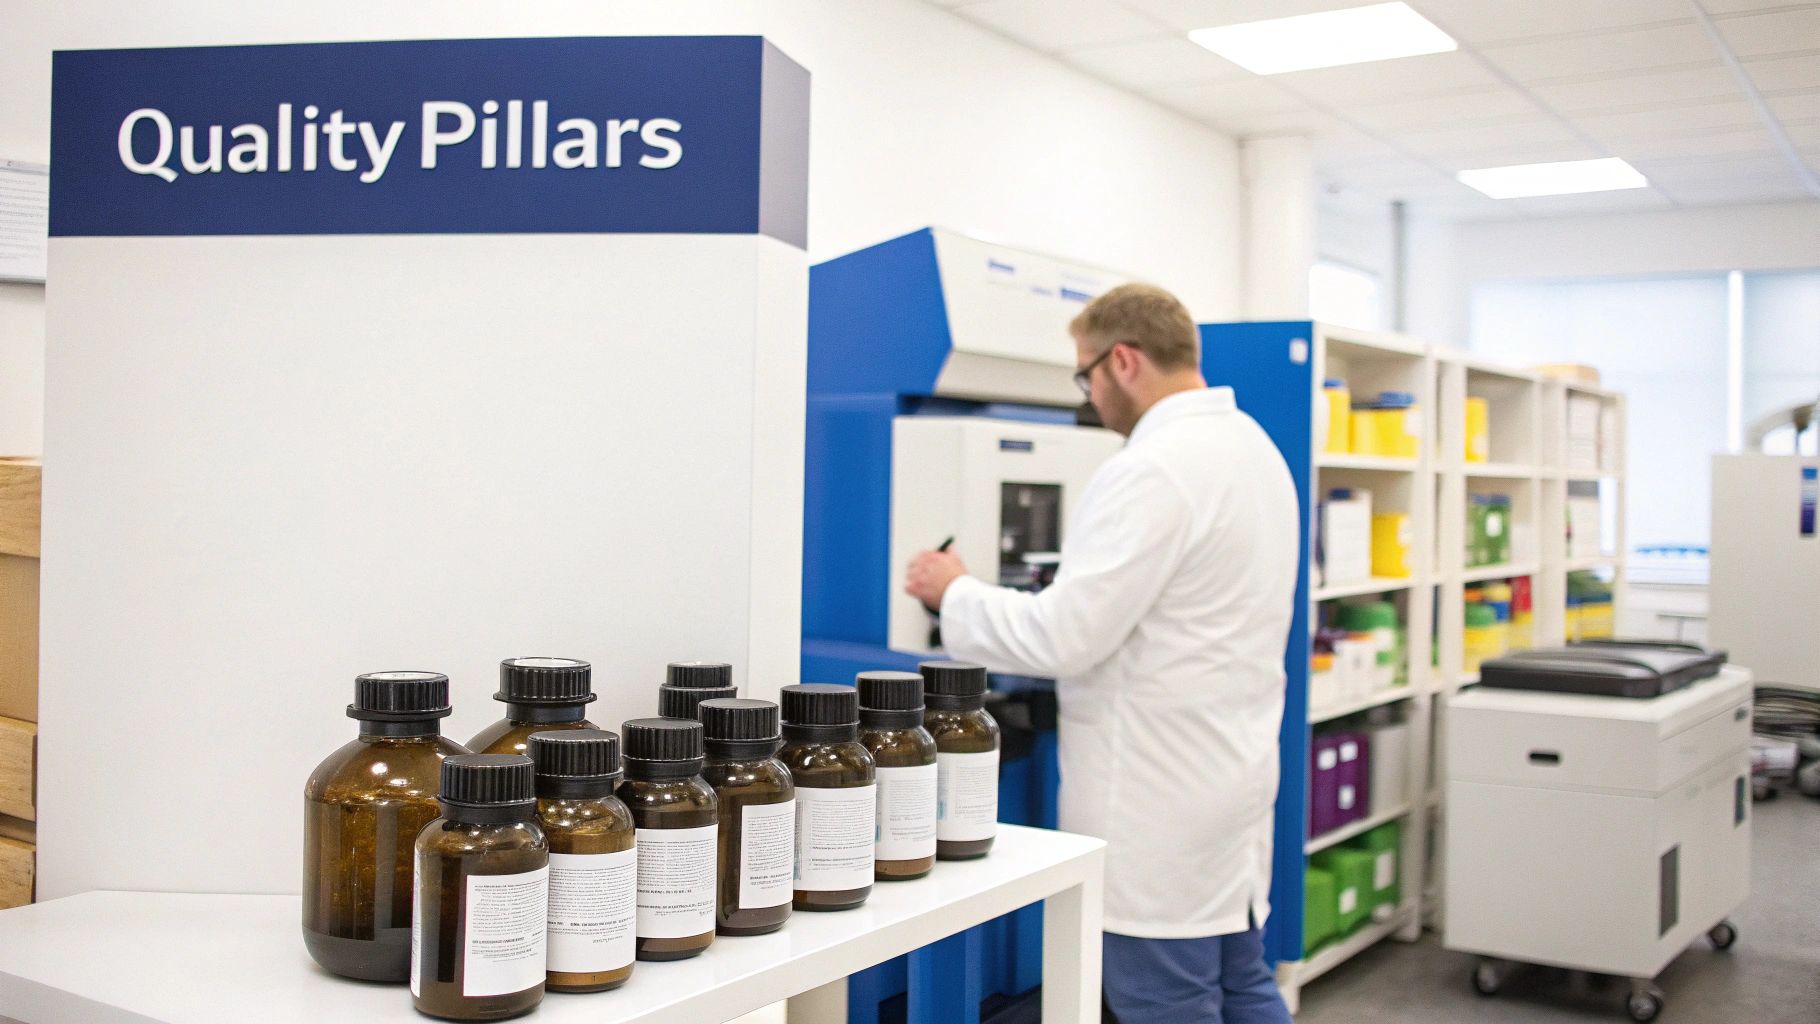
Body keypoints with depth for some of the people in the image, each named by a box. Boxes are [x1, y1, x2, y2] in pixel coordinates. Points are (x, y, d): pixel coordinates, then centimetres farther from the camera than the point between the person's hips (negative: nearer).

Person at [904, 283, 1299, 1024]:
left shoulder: (1152, 470, -21)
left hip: (1162, 800, -10)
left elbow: (1065, 637, -23)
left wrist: (955, 594, -8)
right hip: (1232, 776, 10)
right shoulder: (1253, 445, 10)